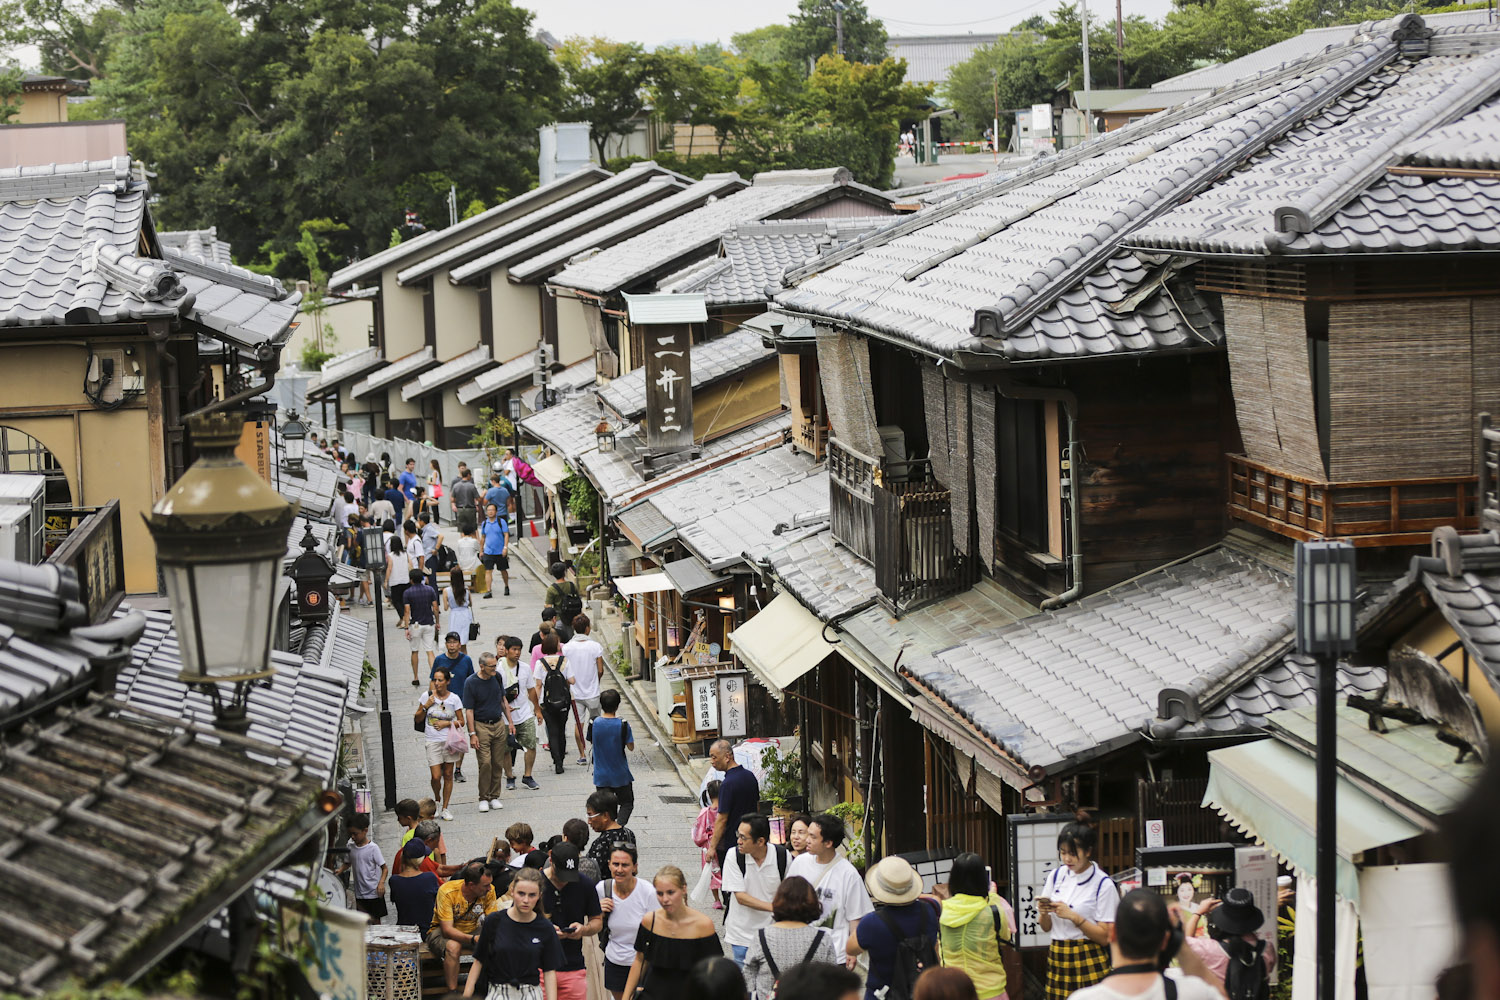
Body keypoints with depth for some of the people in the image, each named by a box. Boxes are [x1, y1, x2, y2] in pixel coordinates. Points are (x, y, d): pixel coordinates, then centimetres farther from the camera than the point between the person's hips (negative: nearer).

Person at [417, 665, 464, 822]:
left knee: (448, 775, 6)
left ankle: (445, 808, 17)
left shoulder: (454, 699, -1)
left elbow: (461, 722, 4)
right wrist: (425, 706, -9)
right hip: (433, 742, -1)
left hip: (449, 740, 1)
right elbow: (417, 718, 7)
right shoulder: (428, 696, -1)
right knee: (436, 777, -7)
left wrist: (447, 723, -12)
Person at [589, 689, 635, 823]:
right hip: (621, 775, -2)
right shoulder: (623, 725, -16)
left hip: (601, 775, 2)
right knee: (627, 803, 14)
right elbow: (631, 747, -7)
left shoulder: (595, 723, -10)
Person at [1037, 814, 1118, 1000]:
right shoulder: (1056, 876, 9)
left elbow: (1105, 937, -9)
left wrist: (1073, 916, -17)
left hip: (1089, 962, -5)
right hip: (1057, 959, 5)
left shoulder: (1103, 885, -6)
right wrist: (1044, 913, -7)